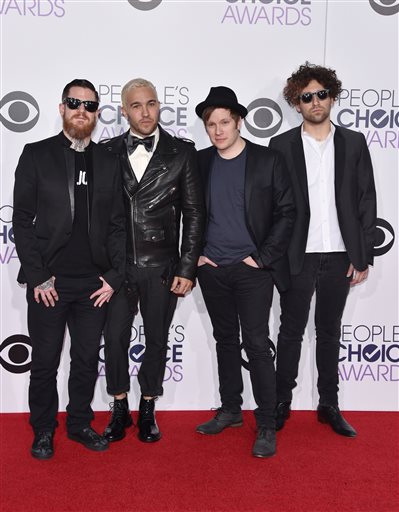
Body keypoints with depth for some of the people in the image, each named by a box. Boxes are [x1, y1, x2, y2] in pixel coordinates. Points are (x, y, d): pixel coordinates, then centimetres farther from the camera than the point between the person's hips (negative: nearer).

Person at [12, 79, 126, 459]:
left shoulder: (108, 162, 7)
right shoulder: (36, 155, -1)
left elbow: (116, 224, 8)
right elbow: (22, 220, -4)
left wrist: (113, 277, 0)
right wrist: (37, 277, -10)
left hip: (94, 283, 3)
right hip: (48, 282, -2)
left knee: (87, 359, 13)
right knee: (45, 362, 9)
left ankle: (80, 423, 31)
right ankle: (43, 431, 28)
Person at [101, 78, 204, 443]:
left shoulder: (182, 152, -1)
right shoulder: (108, 152, 3)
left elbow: (194, 214, -1)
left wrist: (187, 268, -6)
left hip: (161, 266, -1)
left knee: (157, 339, 11)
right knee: (115, 337, 7)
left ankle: (148, 410, 30)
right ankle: (120, 410, 27)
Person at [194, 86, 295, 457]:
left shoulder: (267, 160, -4)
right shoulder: (201, 162, 6)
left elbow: (286, 213, -4)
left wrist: (263, 258, -9)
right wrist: (196, 253, 3)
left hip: (252, 270, -4)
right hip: (212, 270, 4)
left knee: (256, 345, -3)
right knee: (225, 341, 14)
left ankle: (266, 426, 8)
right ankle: (230, 410, 28)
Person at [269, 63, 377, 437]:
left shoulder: (353, 143, 5)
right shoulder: (281, 145, 1)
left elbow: (366, 202, 4)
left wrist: (363, 256, 0)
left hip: (339, 256, 2)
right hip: (297, 256, -1)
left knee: (329, 331, 13)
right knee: (291, 331, 7)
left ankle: (329, 405, 24)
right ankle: (282, 403, 21)